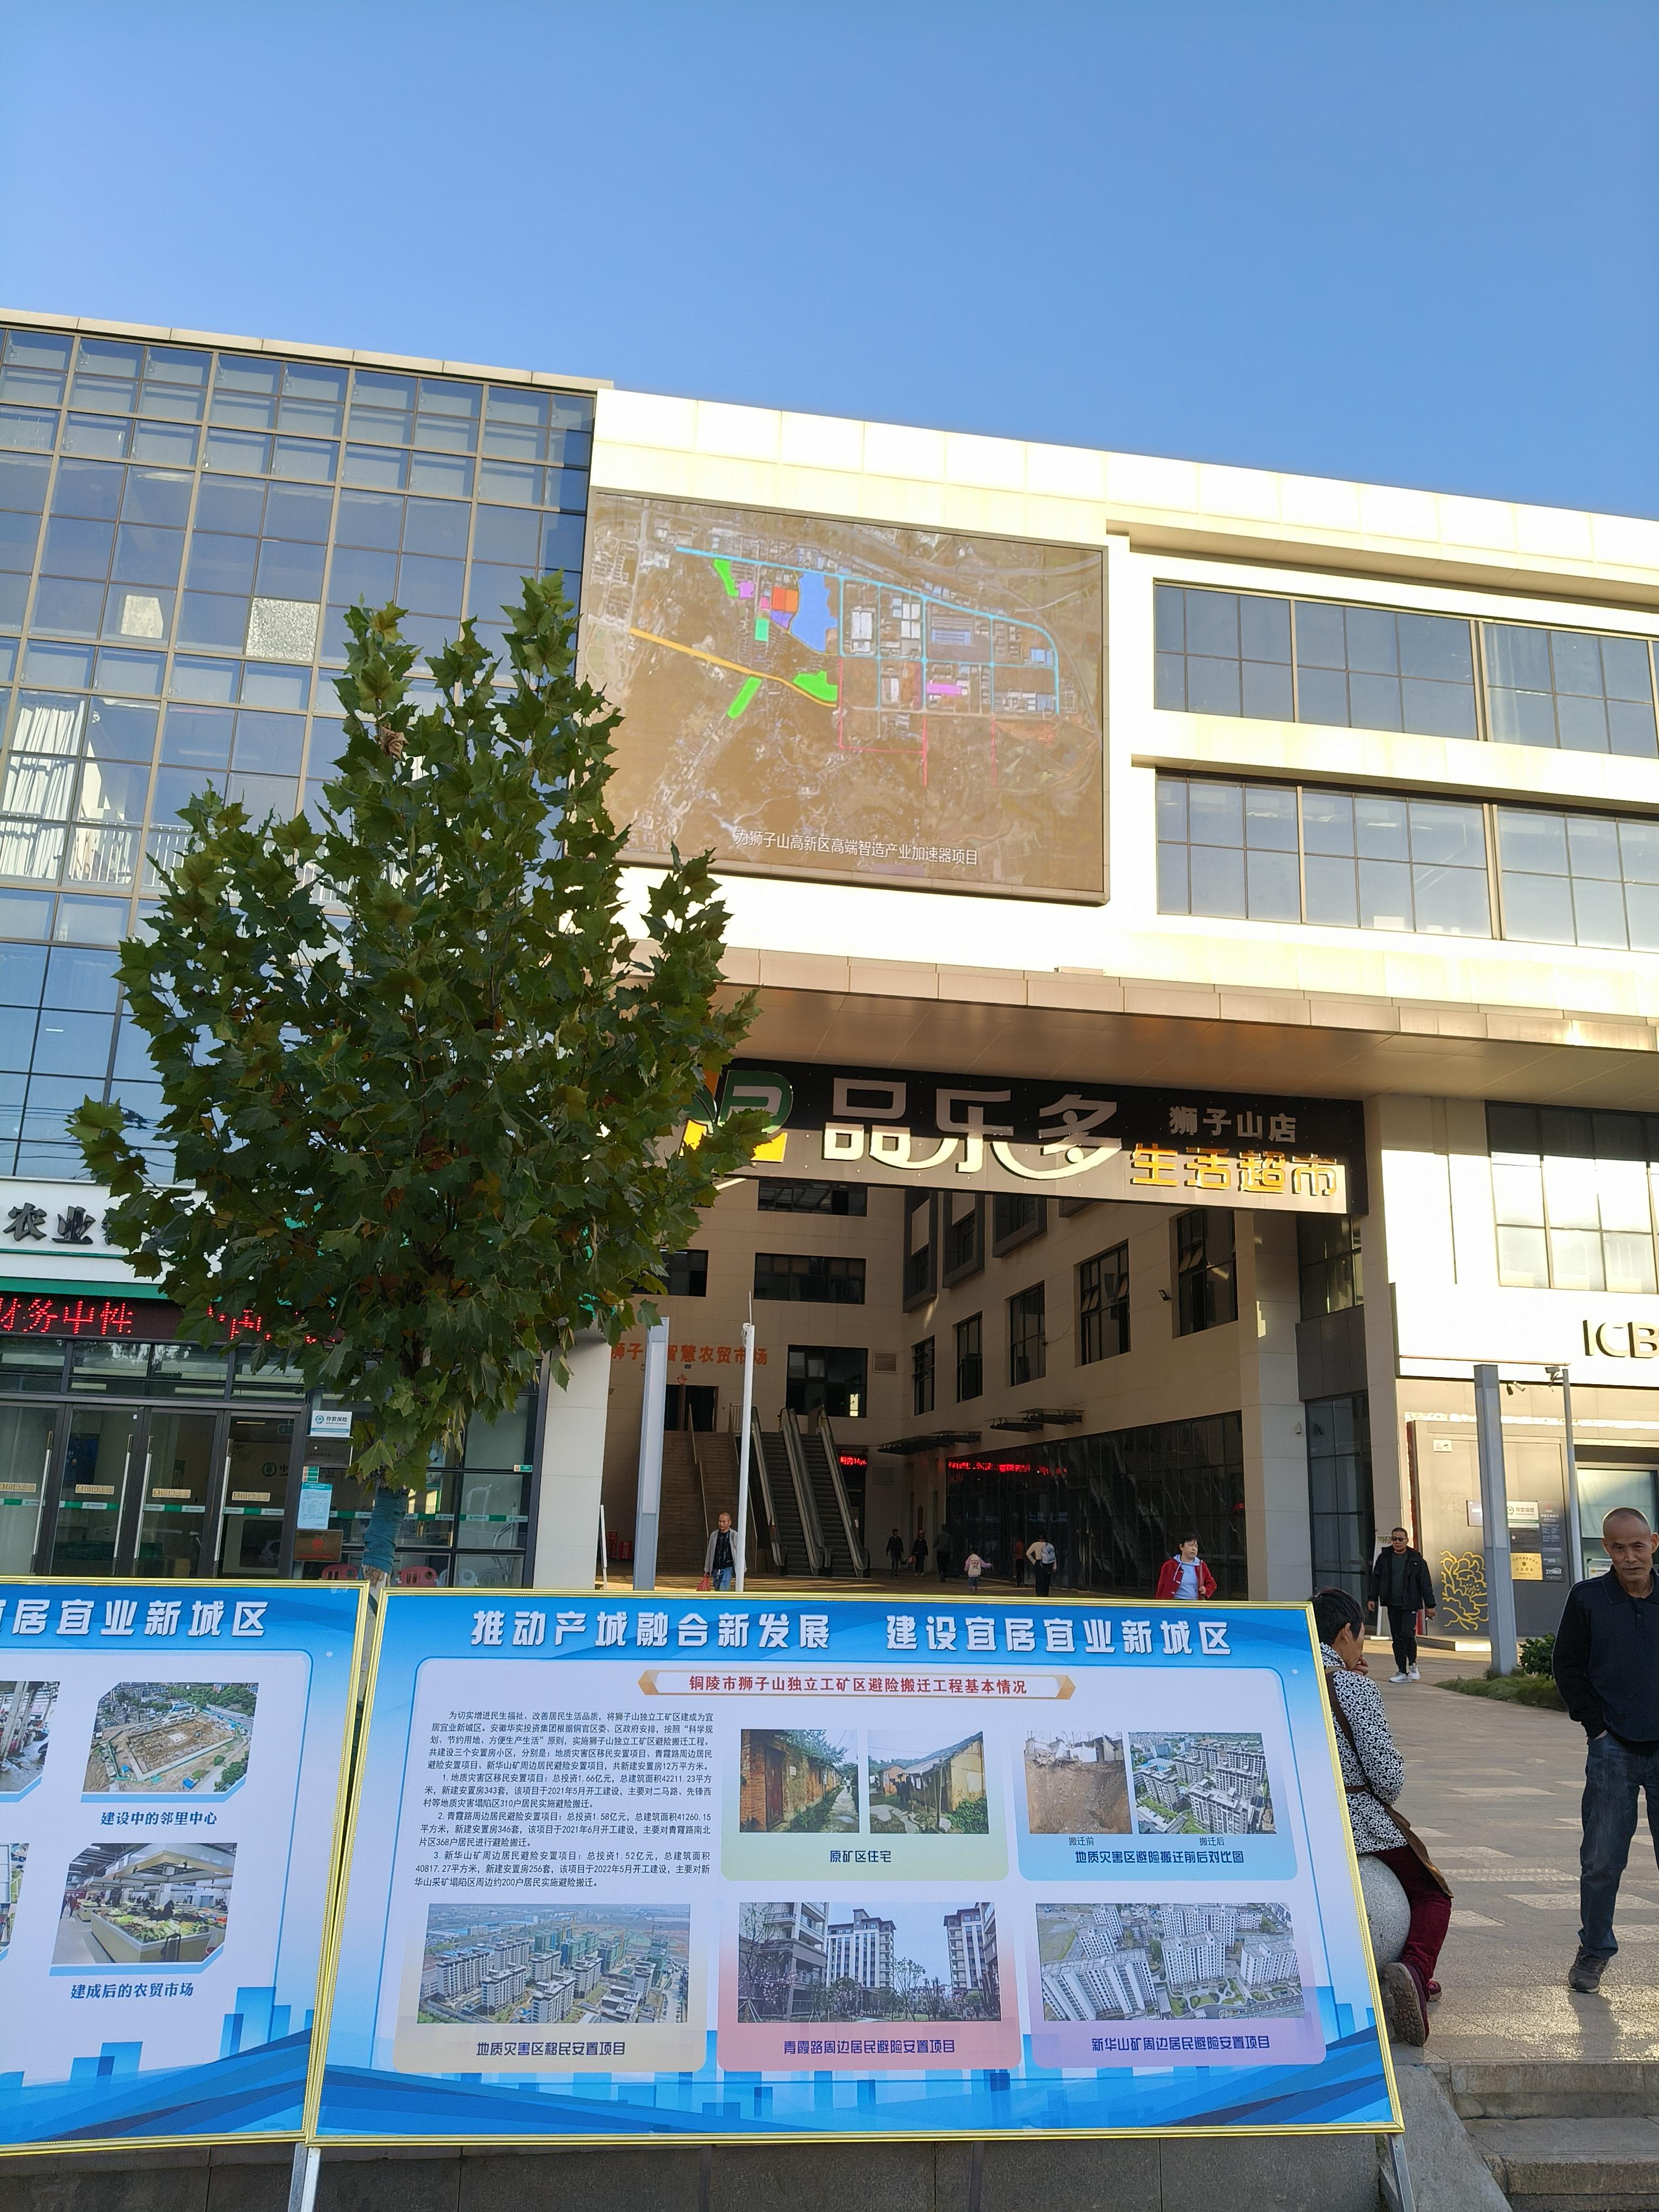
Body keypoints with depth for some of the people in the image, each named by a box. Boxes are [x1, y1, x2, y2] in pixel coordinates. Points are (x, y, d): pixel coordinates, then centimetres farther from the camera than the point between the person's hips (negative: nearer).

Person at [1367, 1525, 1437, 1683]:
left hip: (1410, 1604, -3)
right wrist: (1372, 1598, 7)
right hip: (1393, 1604, 4)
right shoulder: (1384, 1558, 6)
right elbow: (1376, 1579, 12)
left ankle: (1413, 1664, 7)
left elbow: (1425, 1583, 1)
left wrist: (1430, 1604, -1)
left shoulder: (1416, 1559, -1)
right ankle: (1402, 1672, 14)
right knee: (1397, 1638, 6)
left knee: (1407, 1633, -18)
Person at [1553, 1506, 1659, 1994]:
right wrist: (1596, 1725, -2)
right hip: (1613, 1749, -1)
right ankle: (1594, 1950, 22)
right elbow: (1567, 1667, 4)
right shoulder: (1587, 1598, -3)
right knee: (1601, 1860, 5)